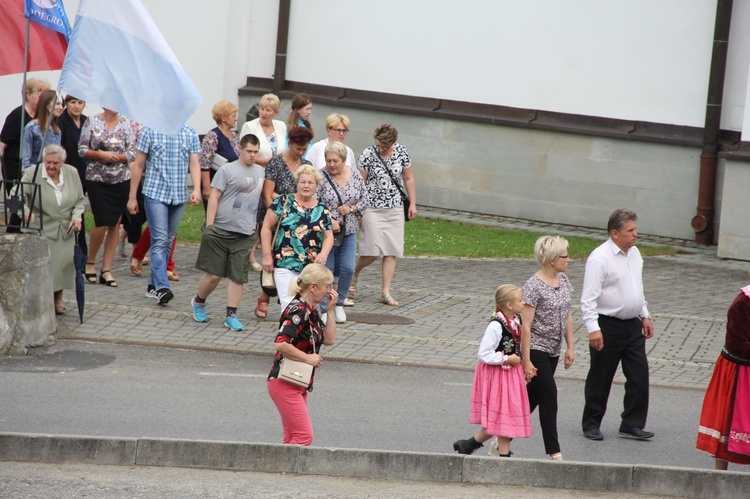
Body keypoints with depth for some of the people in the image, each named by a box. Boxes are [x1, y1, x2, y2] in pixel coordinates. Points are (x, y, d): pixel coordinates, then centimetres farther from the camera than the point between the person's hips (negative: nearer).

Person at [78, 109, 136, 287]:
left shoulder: (126, 124, 3)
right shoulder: (92, 122, 0)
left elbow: (132, 153, -1)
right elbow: (82, 149, -1)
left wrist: (114, 156, -14)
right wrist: (100, 155, -16)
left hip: (121, 181, 2)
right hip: (97, 180, -2)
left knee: (115, 225, 3)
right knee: (102, 224, -10)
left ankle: (106, 270, 10)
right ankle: (90, 263, 12)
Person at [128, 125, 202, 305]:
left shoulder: (190, 133, 7)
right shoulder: (150, 131, -1)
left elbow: (194, 164, 4)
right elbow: (138, 164, 2)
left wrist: (196, 189, -13)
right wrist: (132, 197, 2)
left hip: (179, 196, 4)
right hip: (155, 194, -4)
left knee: (167, 241, 9)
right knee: (160, 240, -13)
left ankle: (153, 284, 19)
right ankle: (161, 287, -19)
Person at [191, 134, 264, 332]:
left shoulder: (260, 172, 13)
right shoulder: (227, 170, -2)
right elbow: (214, 198, -4)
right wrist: (209, 226, -10)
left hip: (245, 233, 4)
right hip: (221, 230, -4)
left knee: (238, 276, -1)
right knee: (214, 274, 0)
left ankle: (231, 315, 5)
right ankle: (199, 302, 25)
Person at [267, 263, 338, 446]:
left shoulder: (310, 311, 11)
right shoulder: (298, 311, -19)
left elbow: (329, 339, 15)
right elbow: (280, 343, -28)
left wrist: (330, 309, 7)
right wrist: (308, 358, -19)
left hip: (298, 384, 10)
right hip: (284, 383, -10)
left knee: (292, 439, 11)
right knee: (304, 437, -14)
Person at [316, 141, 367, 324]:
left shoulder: (355, 175, 3)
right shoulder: (320, 177, -10)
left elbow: (364, 199, 10)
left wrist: (352, 208, -8)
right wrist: (329, 220, -21)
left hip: (348, 232, 4)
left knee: (348, 269, 2)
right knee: (326, 270, 0)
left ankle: (338, 303, 22)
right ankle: (326, 310, 9)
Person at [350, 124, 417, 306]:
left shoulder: (401, 152, 2)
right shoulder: (368, 154, -8)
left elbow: (408, 178, 12)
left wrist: (412, 204, 9)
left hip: (395, 209, 4)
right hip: (373, 208, -4)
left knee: (392, 252, -1)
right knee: (372, 252, -8)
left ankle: (386, 292, 3)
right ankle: (354, 273, 21)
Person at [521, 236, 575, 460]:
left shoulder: (563, 280, 7)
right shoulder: (534, 286, -17)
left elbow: (567, 316, 16)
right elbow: (525, 326, -17)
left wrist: (570, 347, 12)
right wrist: (526, 361, -19)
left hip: (553, 351, 8)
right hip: (536, 349, -8)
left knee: (532, 398, 12)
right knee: (549, 396, -8)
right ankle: (554, 453, -4)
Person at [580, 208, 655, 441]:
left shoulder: (634, 253, 9)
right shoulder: (599, 258, -16)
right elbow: (588, 298, -19)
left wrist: (645, 316, 19)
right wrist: (593, 329, -24)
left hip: (633, 325, 7)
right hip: (608, 326, -7)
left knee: (639, 376, 3)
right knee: (600, 378, 5)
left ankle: (632, 425, 11)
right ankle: (591, 424, 18)